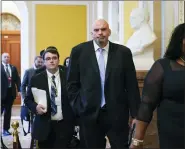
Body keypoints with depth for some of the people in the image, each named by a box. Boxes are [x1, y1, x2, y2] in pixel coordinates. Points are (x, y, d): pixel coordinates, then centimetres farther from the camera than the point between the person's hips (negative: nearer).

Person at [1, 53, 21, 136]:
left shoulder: (13, 68, 10)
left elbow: (17, 79, 7)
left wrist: (19, 90, -1)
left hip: (11, 92, 4)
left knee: (8, 112, 10)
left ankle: (6, 129, 17)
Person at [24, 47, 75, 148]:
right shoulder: (36, 79, 2)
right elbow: (27, 99, 6)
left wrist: (74, 120, -4)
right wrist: (35, 107, -15)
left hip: (64, 125, 0)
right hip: (44, 126, 1)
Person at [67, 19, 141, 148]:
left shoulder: (123, 52, 0)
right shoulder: (79, 51, 0)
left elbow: (131, 85, 2)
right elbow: (72, 83, 4)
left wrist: (135, 114, 1)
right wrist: (78, 108, -2)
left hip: (117, 113, 0)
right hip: (89, 113, 0)